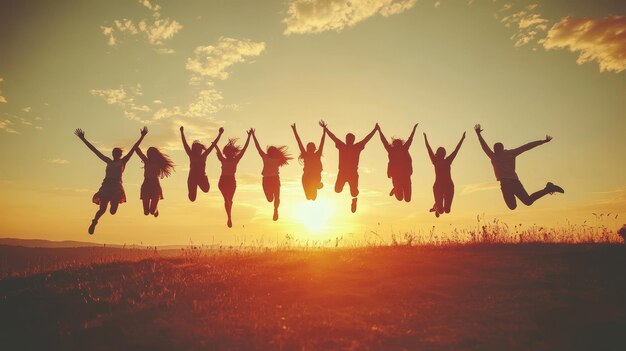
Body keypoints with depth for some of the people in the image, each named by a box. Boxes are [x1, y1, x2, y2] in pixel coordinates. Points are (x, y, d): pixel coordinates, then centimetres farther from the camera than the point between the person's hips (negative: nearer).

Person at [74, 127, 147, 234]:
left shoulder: (123, 161, 13)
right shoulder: (108, 161, 19)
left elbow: (134, 148, 8)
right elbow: (94, 150, 20)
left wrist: (142, 136, 3)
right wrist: (83, 139, 20)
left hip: (117, 187, -1)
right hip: (106, 186, 2)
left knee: (113, 211, -15)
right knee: (102, 209, -7)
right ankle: (93, 223, 20)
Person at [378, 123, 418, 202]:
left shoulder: (404, 150, 8)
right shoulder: (391, 151, 2)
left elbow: (410, 140, 16)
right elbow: (384, 141, 4)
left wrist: (414, 129, 20)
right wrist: (379, 131, 4)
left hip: (406, 176, 3)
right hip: (396, 176, -2)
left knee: (407, 198, 3)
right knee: (400, 197, -5)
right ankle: (395, 190, 30)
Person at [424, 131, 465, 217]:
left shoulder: (448, 161, 6)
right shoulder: (435, 161, 1)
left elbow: (456, 149, 6)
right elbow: (429, 149, 1)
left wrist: (462, 138, 6)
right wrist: (425, 139, 0)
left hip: (449, 186, 2)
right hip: (438, 186, -2)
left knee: (447, 210, -2)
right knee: (441, 211, -6)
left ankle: (437, 208, 34)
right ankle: (436, 207, 32)